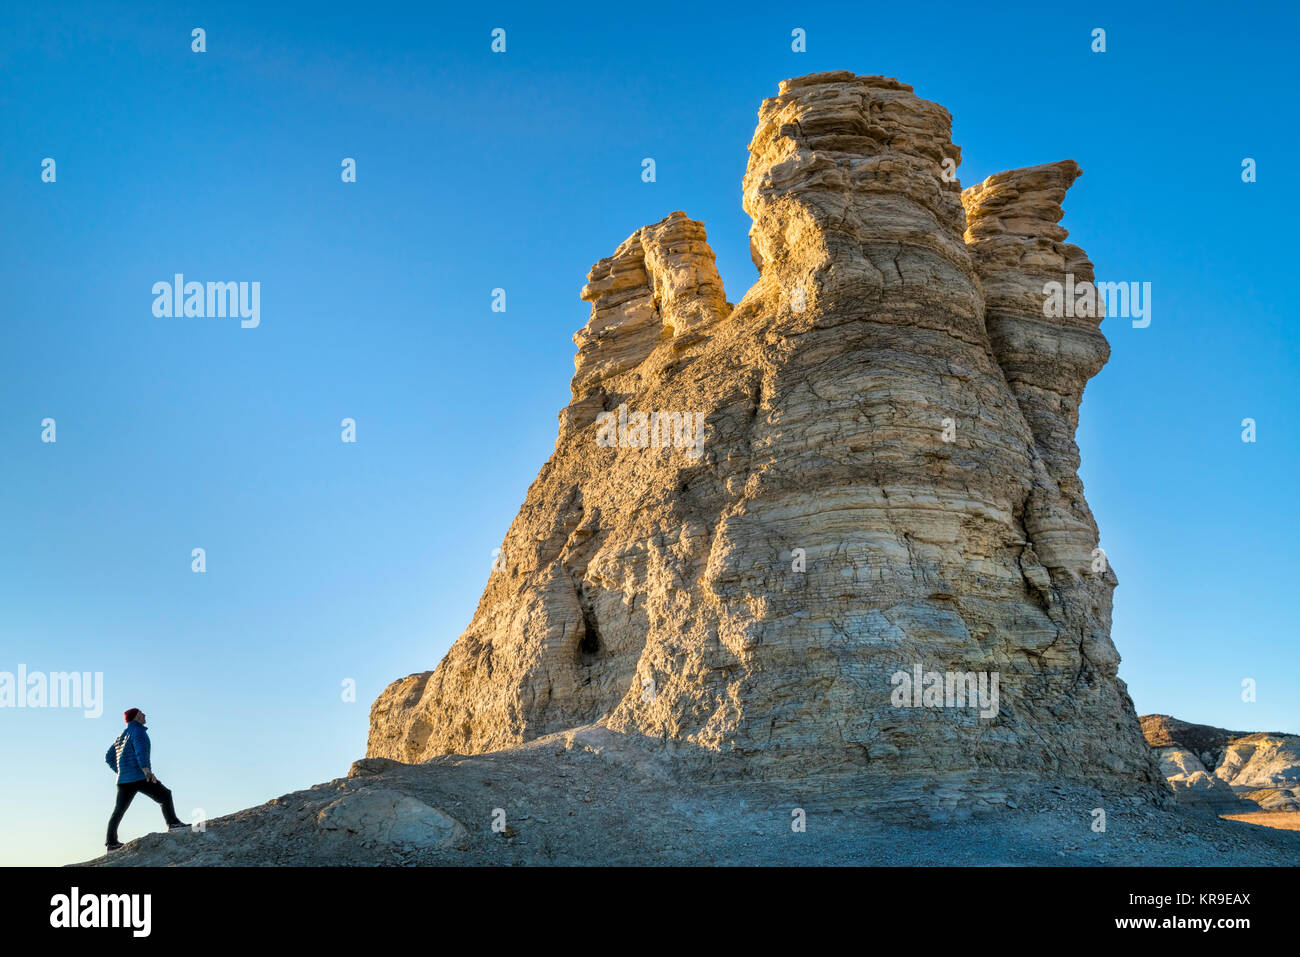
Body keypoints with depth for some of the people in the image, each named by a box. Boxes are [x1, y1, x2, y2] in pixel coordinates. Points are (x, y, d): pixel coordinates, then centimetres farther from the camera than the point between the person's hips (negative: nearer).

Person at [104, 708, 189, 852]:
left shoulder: (121, 736, 22)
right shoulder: (137, 730, -5)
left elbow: (109, 757, 26)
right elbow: (140, 749, -23)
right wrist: (145, 768, -35)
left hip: (123, 779, 8)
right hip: (139, 776, -8)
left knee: (119, 810, 10)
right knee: (165, 795, -2)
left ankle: (111, 842, 12)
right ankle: (173, 823, -12)